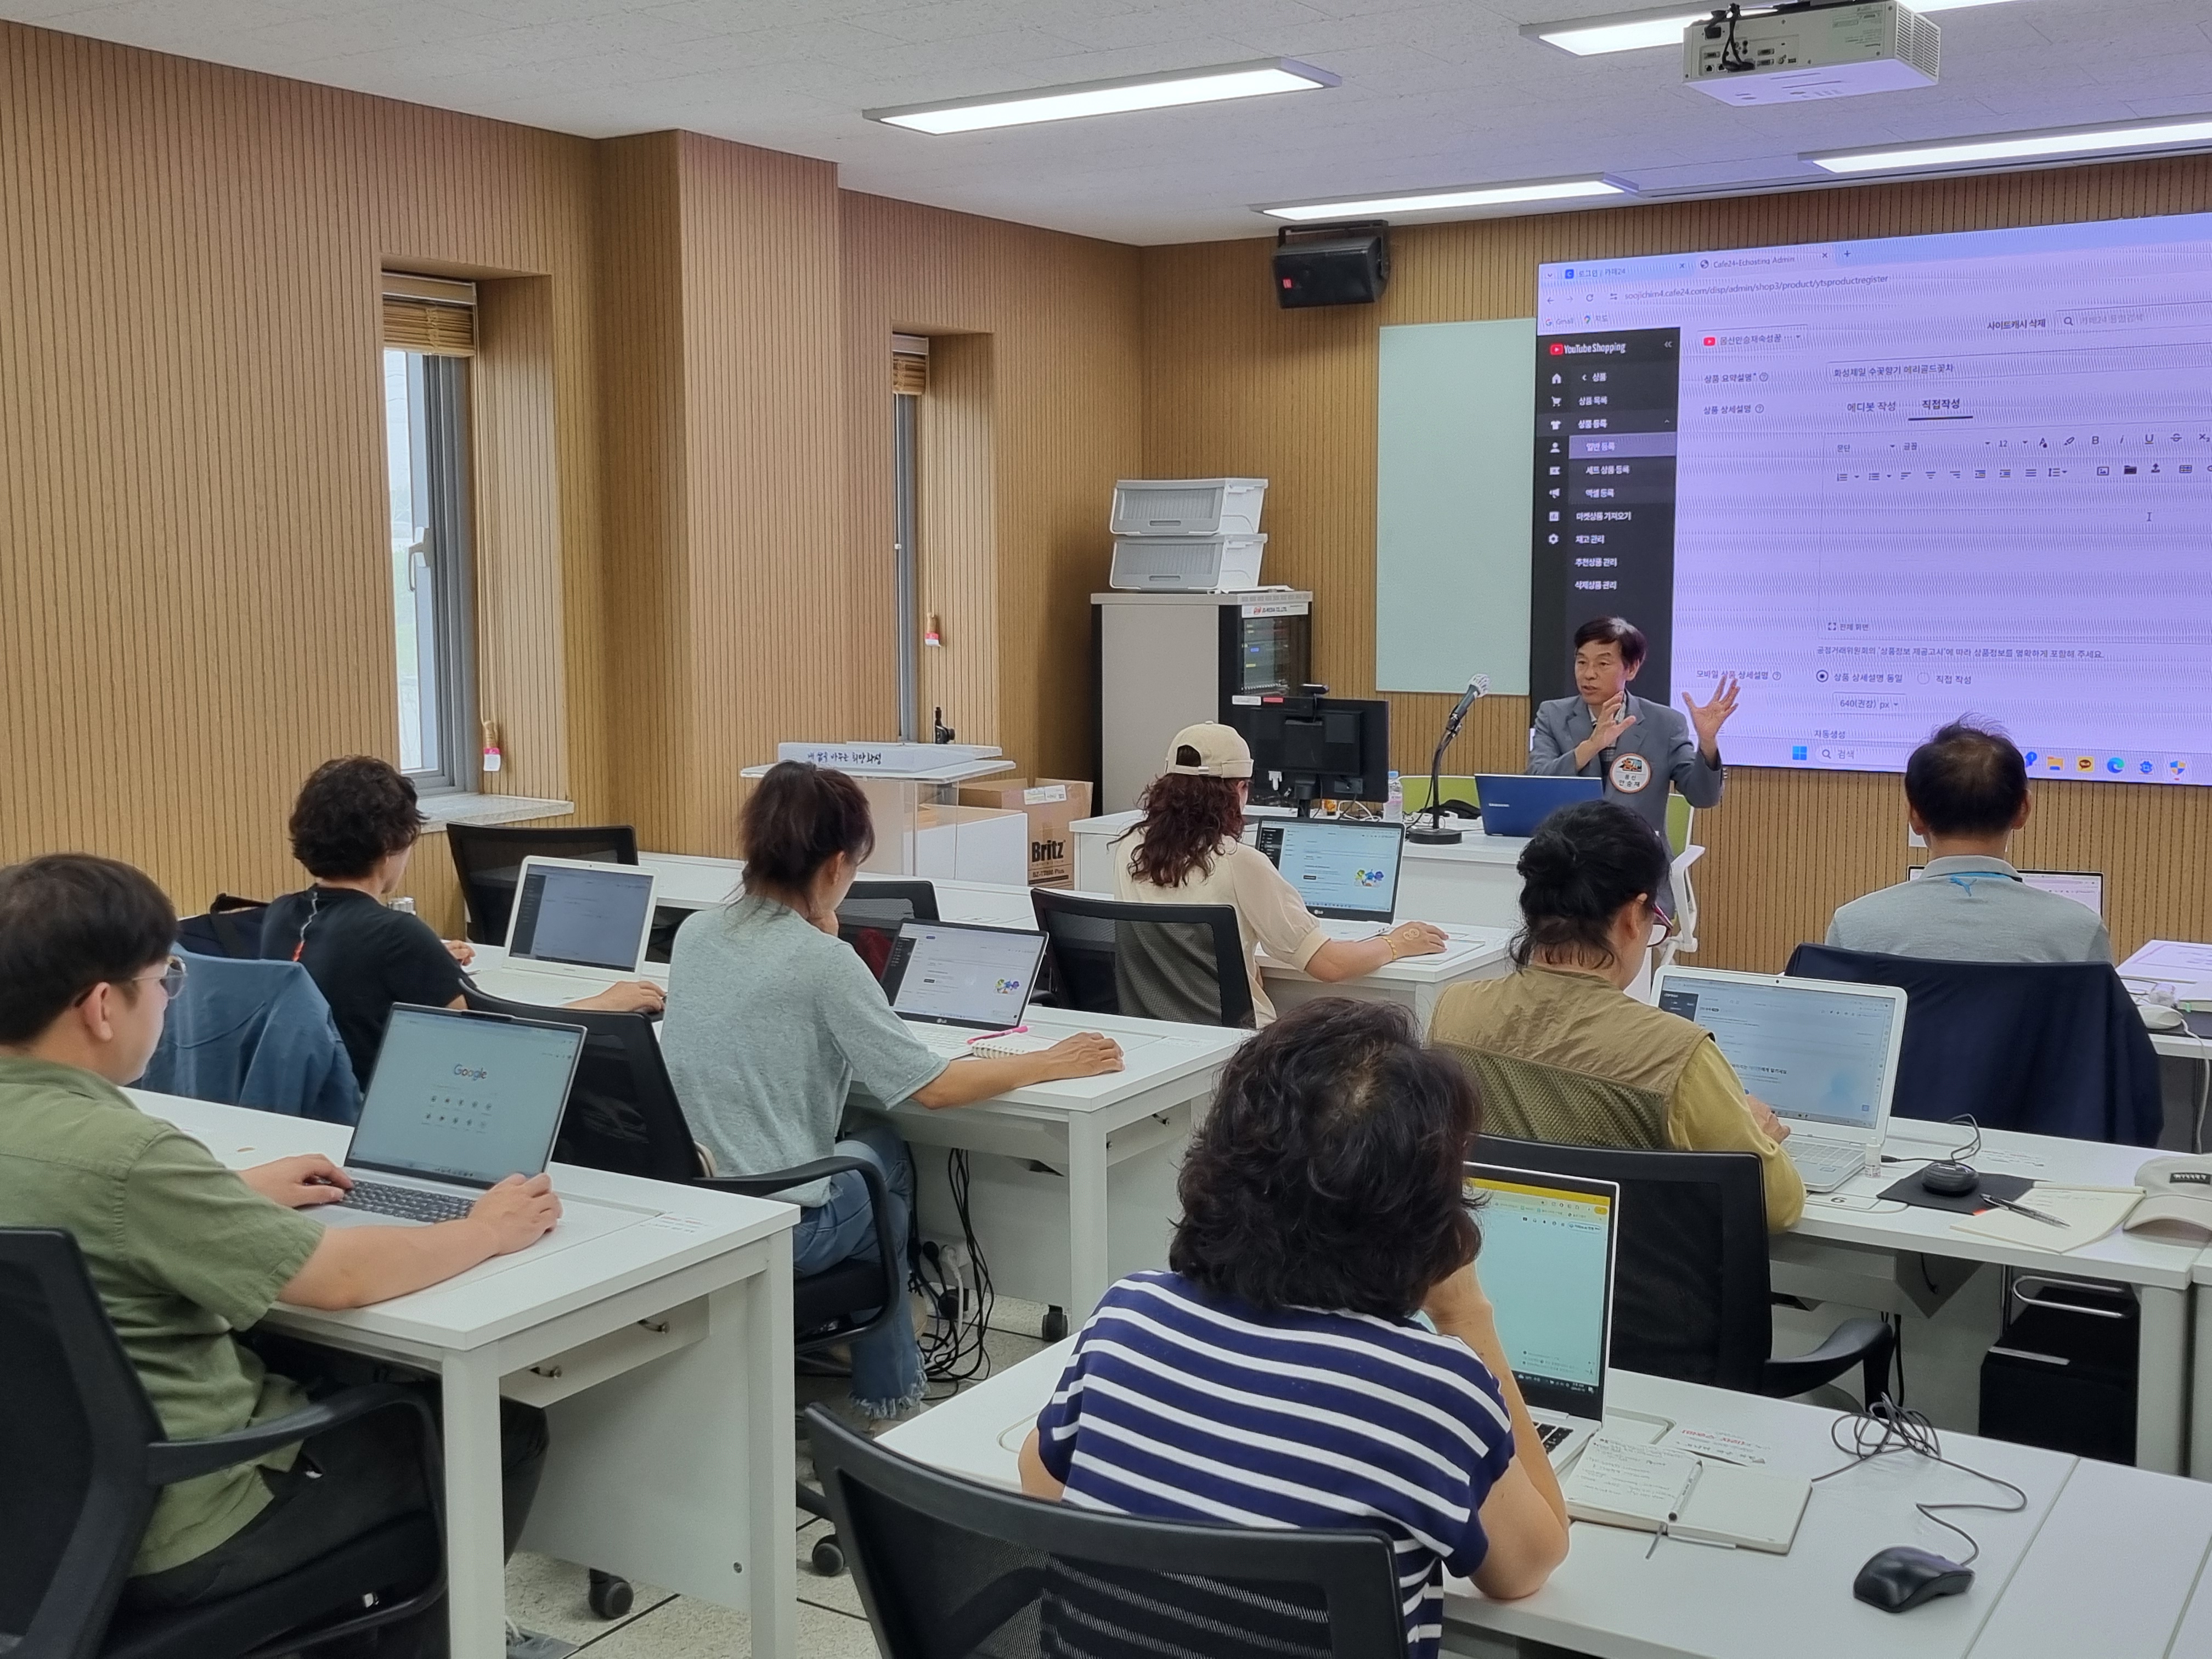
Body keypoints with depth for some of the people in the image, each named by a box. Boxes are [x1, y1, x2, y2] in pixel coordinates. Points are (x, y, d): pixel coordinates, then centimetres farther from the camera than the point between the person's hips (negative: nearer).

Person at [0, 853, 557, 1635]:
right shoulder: (120, 1151, -30)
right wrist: (488, 1232, -6)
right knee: (505, 1432, 7)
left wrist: (238, 1190, 17)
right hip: (167, 1536, -9)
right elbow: (343, 1277, -22)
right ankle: (401, 1636, 26)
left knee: (346, 1375, 29)